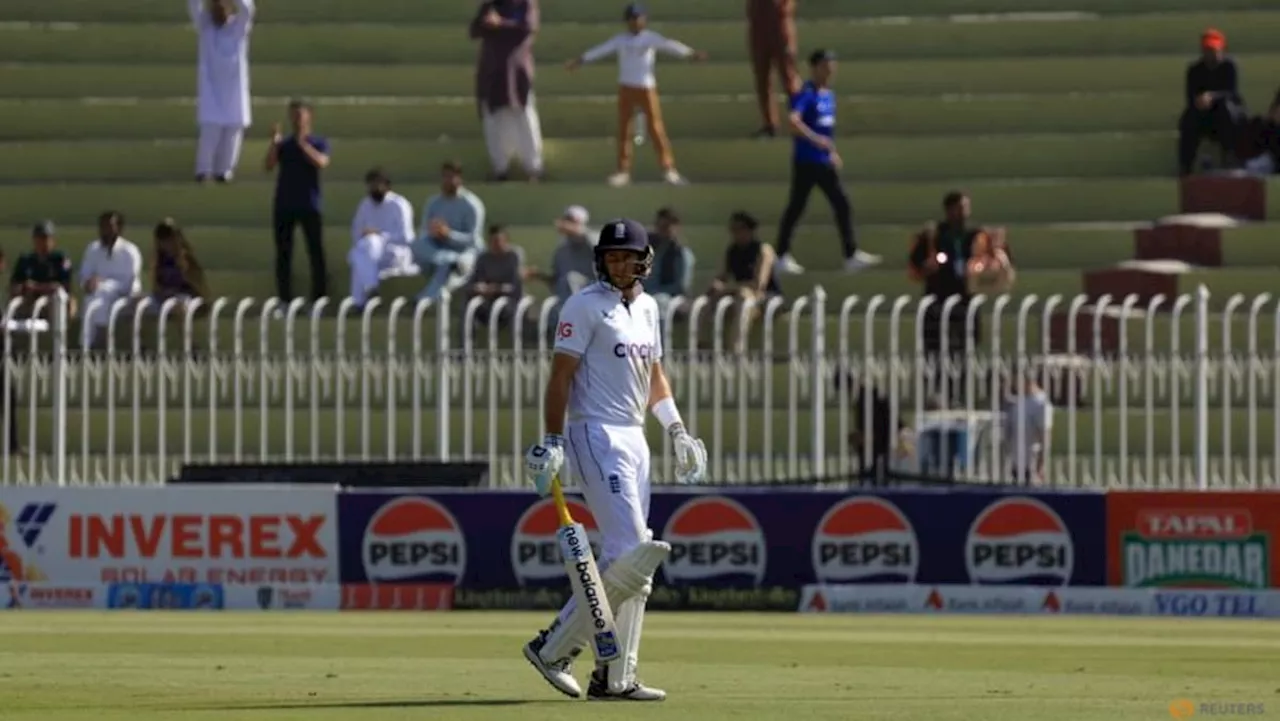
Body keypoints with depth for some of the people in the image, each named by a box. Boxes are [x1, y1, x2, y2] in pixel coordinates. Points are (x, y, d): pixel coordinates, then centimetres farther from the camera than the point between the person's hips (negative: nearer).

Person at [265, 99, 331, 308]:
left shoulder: (318, 142, 2)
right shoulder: (283, 144, 10)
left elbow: (321, 162, -16)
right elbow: (269, 166, -3)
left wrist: (302, 143, -19)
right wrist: (274, 144, -14)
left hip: (310, 206, -3)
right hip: (284, 205, 3)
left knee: (316, 253, -4)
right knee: (283, 254, 3)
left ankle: (318, 299, -1)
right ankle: (284, 301, 7)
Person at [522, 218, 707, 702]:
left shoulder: (647, 308, 16)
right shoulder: (586, 306, -8)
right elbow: (561, 375, -12)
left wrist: (677, 430, 15)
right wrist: (552, 441, -18)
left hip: (634, 439, 8)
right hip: (596, 436, -8)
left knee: (627, 562, 6)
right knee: (631, 555, -17)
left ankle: (614, 677, 9)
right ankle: (553, 648, -10)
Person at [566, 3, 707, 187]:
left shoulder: (651, 39, -3)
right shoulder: (620, 40, 5)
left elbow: (669, 46, -16)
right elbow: (601, 50, 0)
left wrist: (692, 54, -30)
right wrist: (580, 61, -7)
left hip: (647, 88, -3)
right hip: (626, 89, 3)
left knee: (656, 128, -4)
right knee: (623, 129, 4)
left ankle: (668, 168, 2)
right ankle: (623, 171, 10)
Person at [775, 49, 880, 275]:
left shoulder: (828, 95, 12)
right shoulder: (806, 95, -14)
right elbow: (793, 121, -31)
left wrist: (833, 152, 24)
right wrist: (815, 139, -38)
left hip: (825, 162, 8)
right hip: (806, 161, -8)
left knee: (843, 206, 3)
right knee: (796, 207, 0)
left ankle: (851, 255, 6)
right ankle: (782, 256, 9)